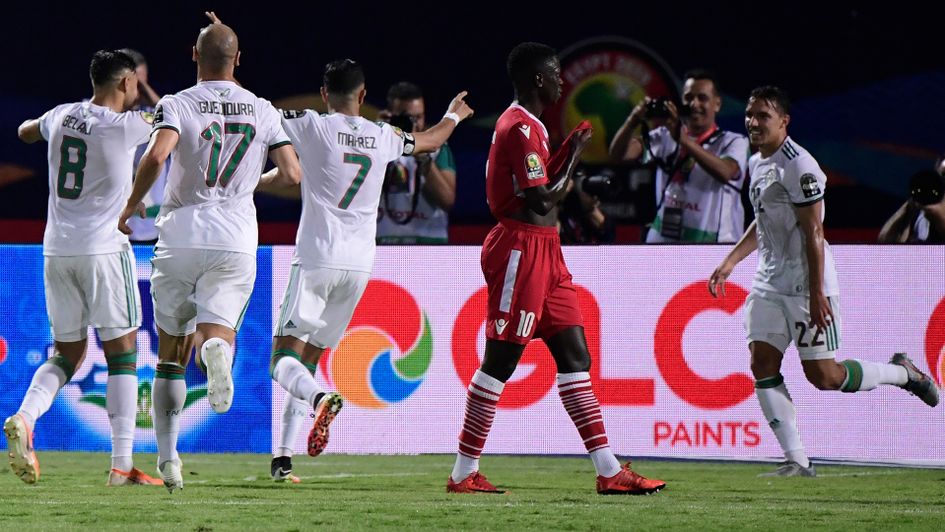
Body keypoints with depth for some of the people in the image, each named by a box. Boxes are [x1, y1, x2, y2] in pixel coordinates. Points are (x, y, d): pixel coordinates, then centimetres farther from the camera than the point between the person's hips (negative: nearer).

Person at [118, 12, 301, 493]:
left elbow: (155, 156, -20)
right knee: (213, 335, -4)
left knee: (171, 353, 13)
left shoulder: (177, 105, -2)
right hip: (234, 243, 0)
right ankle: (216, 346, -43)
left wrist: (130, 207, -5)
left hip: (180, 237, 0)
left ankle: (167, 458, 8)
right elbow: (292, 175, 2)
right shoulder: (262, 111, 8)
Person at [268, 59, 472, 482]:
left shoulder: (312, 127, -5)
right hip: (359, 265, 5)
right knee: (309, 360, 14)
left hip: (316, 260, -5)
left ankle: (321, 399, -37)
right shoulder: (384, 137, 10)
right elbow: (428, 142, 30)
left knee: (286, 361, -6)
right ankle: (283, 455, 7)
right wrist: (454, 116, 51)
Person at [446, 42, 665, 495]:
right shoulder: (520, 128, -15)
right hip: (521, 249, -11)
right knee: (501, 360, -6)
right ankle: (464, 473, 0)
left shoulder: (527, 125, 18)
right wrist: (573, 158, -6)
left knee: (574, 354, 7)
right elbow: (542, 201, -20)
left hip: (544, 251, 11)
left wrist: (569, 151, 13)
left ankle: (608, 470, 6)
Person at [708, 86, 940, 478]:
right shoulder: (757, 163, 13)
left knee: (823, 375, -6)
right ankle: (797, 461, -2)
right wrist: (729, 262, 21)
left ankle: (902, 373, 19)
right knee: (762, 367, -3)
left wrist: (817, 293, -21)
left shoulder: (799, 166, -17)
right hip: (769, 281, 9)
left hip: (807, 283, -9)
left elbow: (813, 232, -19)